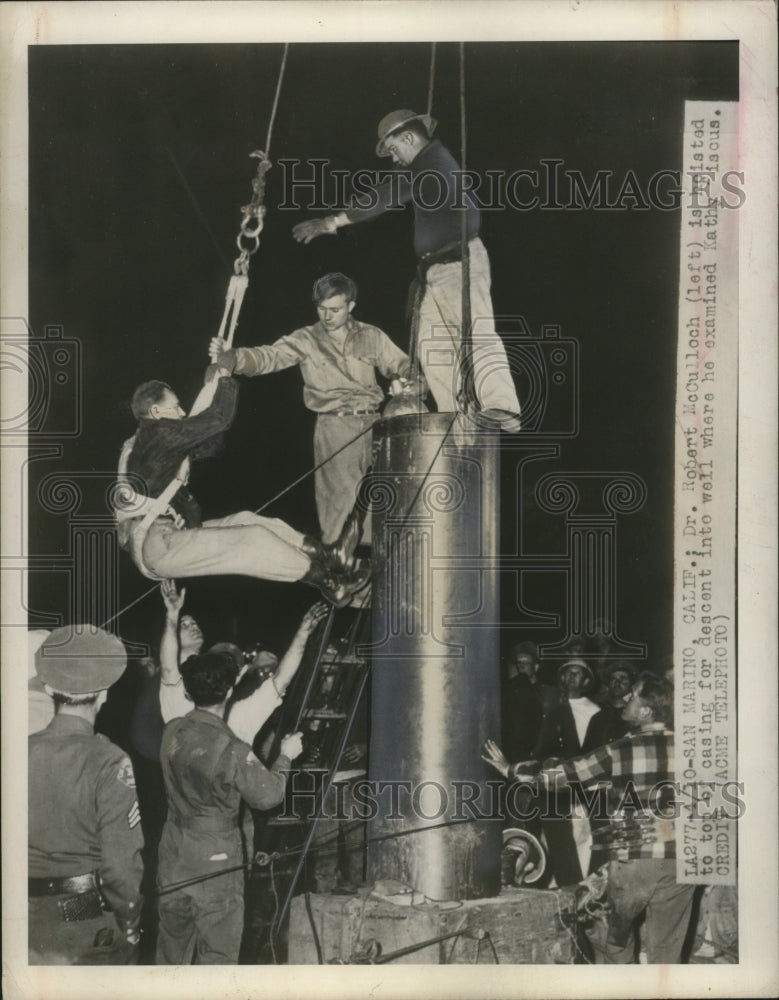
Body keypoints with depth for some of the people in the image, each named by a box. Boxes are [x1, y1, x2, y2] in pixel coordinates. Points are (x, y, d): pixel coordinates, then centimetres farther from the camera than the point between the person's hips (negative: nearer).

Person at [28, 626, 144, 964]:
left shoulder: (23, 752, -5)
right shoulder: (108, 761, -16)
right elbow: (121, 858, -16)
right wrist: (129, 921, -2)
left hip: (32, 920, 4)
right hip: (90, 920, -3)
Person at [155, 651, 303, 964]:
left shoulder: (172, 733, -7)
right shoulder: (233, 750, -25)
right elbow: (268, 796, -12)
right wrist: (285, 757, 4)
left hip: (174, 859, 6)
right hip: (215, 865, -6)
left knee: (172, 943, 22)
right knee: (217, 953, 9)